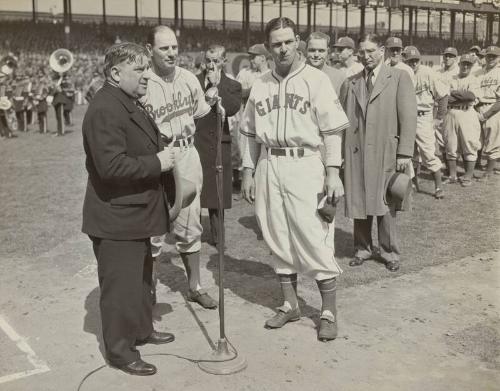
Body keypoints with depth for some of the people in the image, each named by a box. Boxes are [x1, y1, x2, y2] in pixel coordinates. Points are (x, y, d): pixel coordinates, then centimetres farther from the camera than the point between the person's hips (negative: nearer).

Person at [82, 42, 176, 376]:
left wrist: (161, 154, 8)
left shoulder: (131, 104, 12)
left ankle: (142, 329, 39)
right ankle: (120, 349, 15)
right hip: (116, 218, -10)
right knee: (121, 285, 1)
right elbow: (111, 165, -30)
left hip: (135, 212, 11)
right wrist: (157, 163, -22)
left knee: (142, 277, 22)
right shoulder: (105, 110, -22)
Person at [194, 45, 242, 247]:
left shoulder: (232, 86, 7)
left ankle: (216, 236, 18)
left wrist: (217, 85, -11)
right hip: (193, 143, 0)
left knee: (217, 193, 6)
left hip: (218, 146, 0)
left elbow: (232, 108, -12)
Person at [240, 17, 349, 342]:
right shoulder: (260, 85, 11)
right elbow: (251, 133, 15)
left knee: (315, 240, -4)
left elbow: (332, 130, -5)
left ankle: (329, 312, 7)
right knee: (279, 239, 10)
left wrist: (333, 172, -12)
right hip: (269, 168, 5)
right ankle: (290, 304, 23)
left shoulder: (316, 79, -1)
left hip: (305, 165, -4)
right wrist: (248, 172, 9)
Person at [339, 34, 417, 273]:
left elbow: (408, 117, -3)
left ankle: (390, 253, 19)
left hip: (386, 152, -3)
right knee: (358, 203, 7)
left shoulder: (399, 78, 3)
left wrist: (404, 153, -9)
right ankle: (363, 248, 24)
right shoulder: (350, 83, 13)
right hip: (355, 153, 3)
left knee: (385, 205, 3)